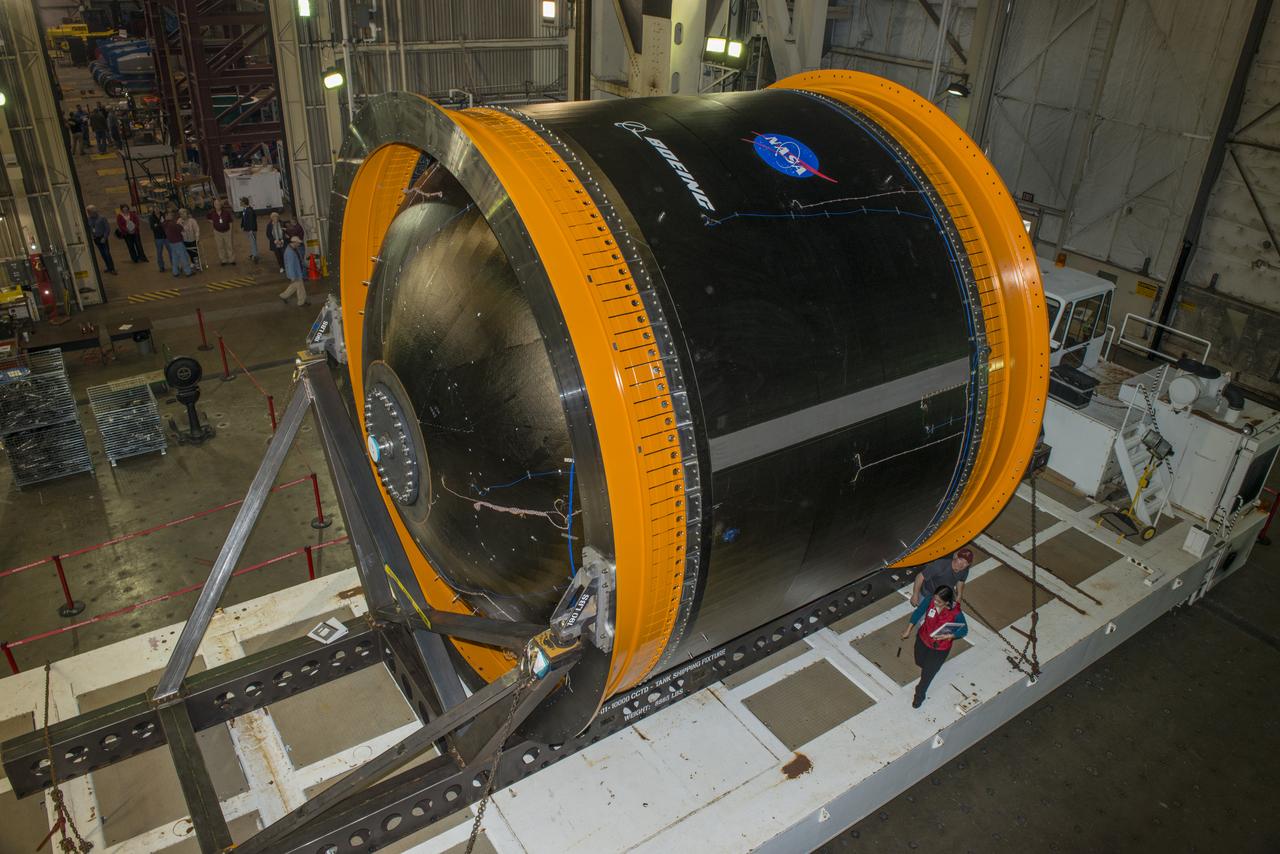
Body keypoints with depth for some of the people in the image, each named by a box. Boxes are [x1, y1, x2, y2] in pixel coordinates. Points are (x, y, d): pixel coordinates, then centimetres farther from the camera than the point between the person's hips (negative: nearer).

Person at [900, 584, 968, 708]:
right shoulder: (929, 601, -27)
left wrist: (947, 636, -29)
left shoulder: (956, 614, -35)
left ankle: (920, 694, 47)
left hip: (940, 648, -3)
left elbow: (964, 630, -15)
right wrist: (908, 630, 0)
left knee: (928, 673, 17)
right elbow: (918, 612, -7)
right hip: (922, 639, 3)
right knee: (919, 663, 30)